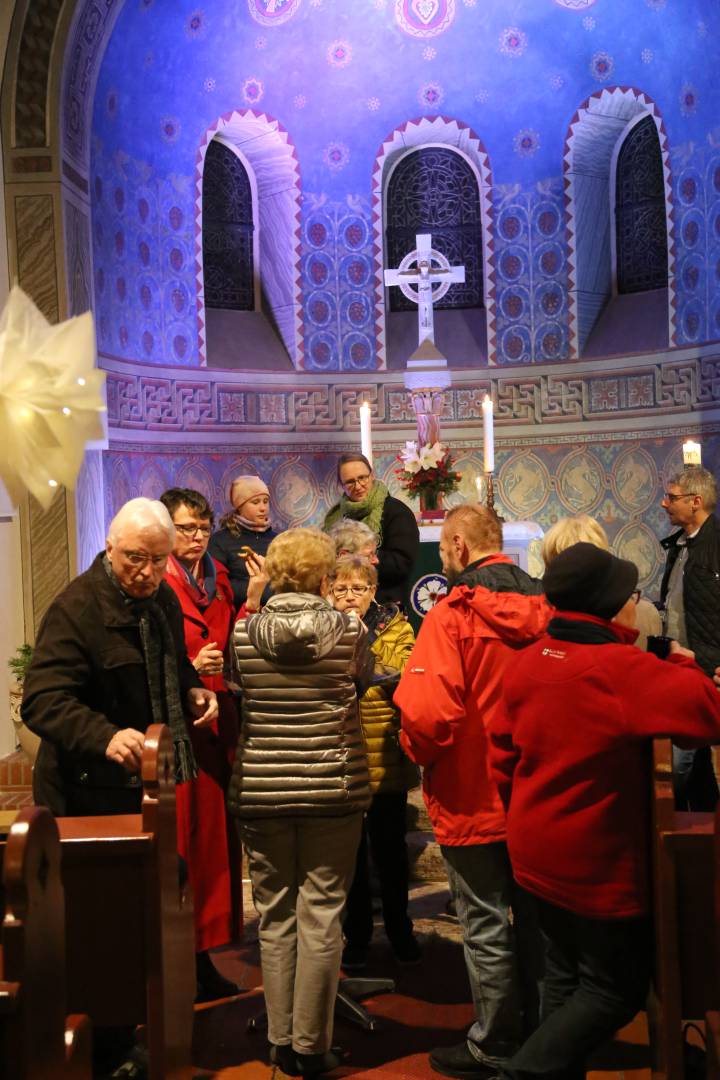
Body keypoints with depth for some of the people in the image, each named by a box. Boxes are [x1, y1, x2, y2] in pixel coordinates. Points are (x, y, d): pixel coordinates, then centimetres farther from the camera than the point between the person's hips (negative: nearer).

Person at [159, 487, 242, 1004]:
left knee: (214, 841, 10)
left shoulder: (219, 579, 14)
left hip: (218, 723, 7)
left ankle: (203, 956, 22)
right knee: (178, 846, -2)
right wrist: (190, 669, -24)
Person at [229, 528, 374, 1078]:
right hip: (332, 788, -1)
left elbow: (236, 698, 9)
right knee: (321, 916, 7)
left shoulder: (244, 633, -4)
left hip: (261, 790, 2)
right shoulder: (350, 630, -7)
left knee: (276, 915, 13)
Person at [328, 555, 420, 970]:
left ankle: (399, 928, 32)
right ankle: (356, 933, 29)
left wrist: (360, 642, -24)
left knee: (390, 849, 13)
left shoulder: (396, 628, -2)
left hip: (387, 759, -1)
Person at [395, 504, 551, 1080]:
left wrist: (418, 752, -7)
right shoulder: (544, 606, -1)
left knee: (486, 928, 8)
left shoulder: (454, 612, -18)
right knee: (534, 916, 20)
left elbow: (427, 711, -27)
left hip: (473, 795, -6)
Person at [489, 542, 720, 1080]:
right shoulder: (622, 668, -25)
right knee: (616, 988, 10)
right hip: (599, 863, -7)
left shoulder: (530, 659, -2)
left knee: (566, 975, 22)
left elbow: (503, 747, 5)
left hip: (538, 851, 8)